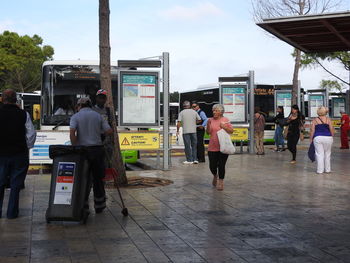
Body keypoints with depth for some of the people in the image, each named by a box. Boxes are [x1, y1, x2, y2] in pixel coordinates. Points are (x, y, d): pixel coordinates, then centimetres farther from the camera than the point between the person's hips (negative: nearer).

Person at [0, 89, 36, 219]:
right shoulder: (24, 114, -6)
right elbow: (32, 134, -5)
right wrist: (27, 147, 9)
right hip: (20, 154, 0)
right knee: (16, 184, 8)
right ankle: (12, 212, 11)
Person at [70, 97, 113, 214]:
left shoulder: (75, 117, 1)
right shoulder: (98, 116, 8)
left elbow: (72, 132, -15)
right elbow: (109, 131, 0)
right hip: (97, 149, 2)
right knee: (98, 178, 11)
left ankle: (83, 207, 5)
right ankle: (99, 206, 17)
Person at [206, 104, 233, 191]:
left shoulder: (225, 120, 3)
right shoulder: (211, 120, 4)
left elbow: (231, 131, 3)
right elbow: (208, 132, 0)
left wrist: (224, 127, -13)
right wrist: (208, 125, -15)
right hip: (212, 147, 1)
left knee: (221, 165, -1)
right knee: (212, 166, 3)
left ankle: (221, 182, 14)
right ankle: (215, 175, 36)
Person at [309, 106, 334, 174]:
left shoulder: (315, 120, 3)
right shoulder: (328, 119, 4)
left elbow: (312, 130, 0)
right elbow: (332, 129, 0)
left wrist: (311, 139, 6)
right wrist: (332, 137, 12)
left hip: (318, 138, -1)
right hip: (328, 138, 1)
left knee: (319, 154, 1)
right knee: (327, 154, 13)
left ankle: (320, 170, 0)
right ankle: (327, 169, 18)